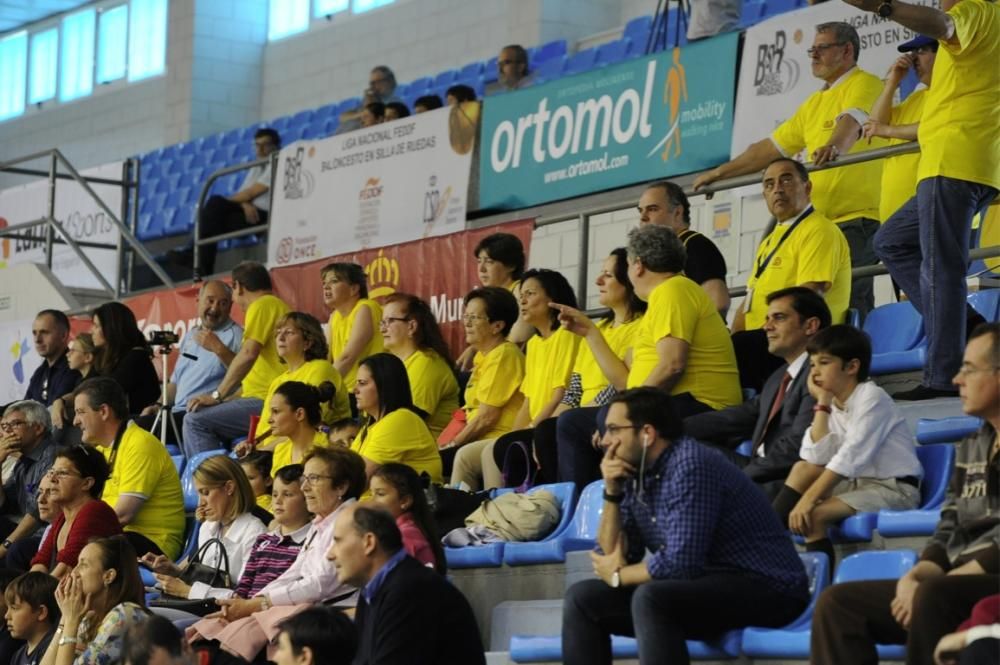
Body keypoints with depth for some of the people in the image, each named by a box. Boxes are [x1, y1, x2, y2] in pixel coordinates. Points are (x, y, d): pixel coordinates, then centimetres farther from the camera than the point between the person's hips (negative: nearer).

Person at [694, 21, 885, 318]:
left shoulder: (864, 84, -1)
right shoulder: (814, 103, 25)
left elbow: (853, 121, -22)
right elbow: (773, 146, 28)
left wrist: (835, 147, -44)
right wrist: (720, 172, 26)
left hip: (858, 216, -8)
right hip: (824, 219, 8)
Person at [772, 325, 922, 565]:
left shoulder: (871, 397, -12)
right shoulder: (833, 405, 9)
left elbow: (851, 455, -23)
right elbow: (817, 458, -6)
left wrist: (809, 498, -27)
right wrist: (822, 404, -4)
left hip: (896, 489, -8)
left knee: (814, 514, -22)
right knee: (803, 468, -6)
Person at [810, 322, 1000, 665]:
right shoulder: (971, 447, 20)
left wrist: (928, 587, -16)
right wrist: (916, 576, -5)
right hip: (955, 583, 9)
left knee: (933, 597, -38)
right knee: (837, 603, -4)